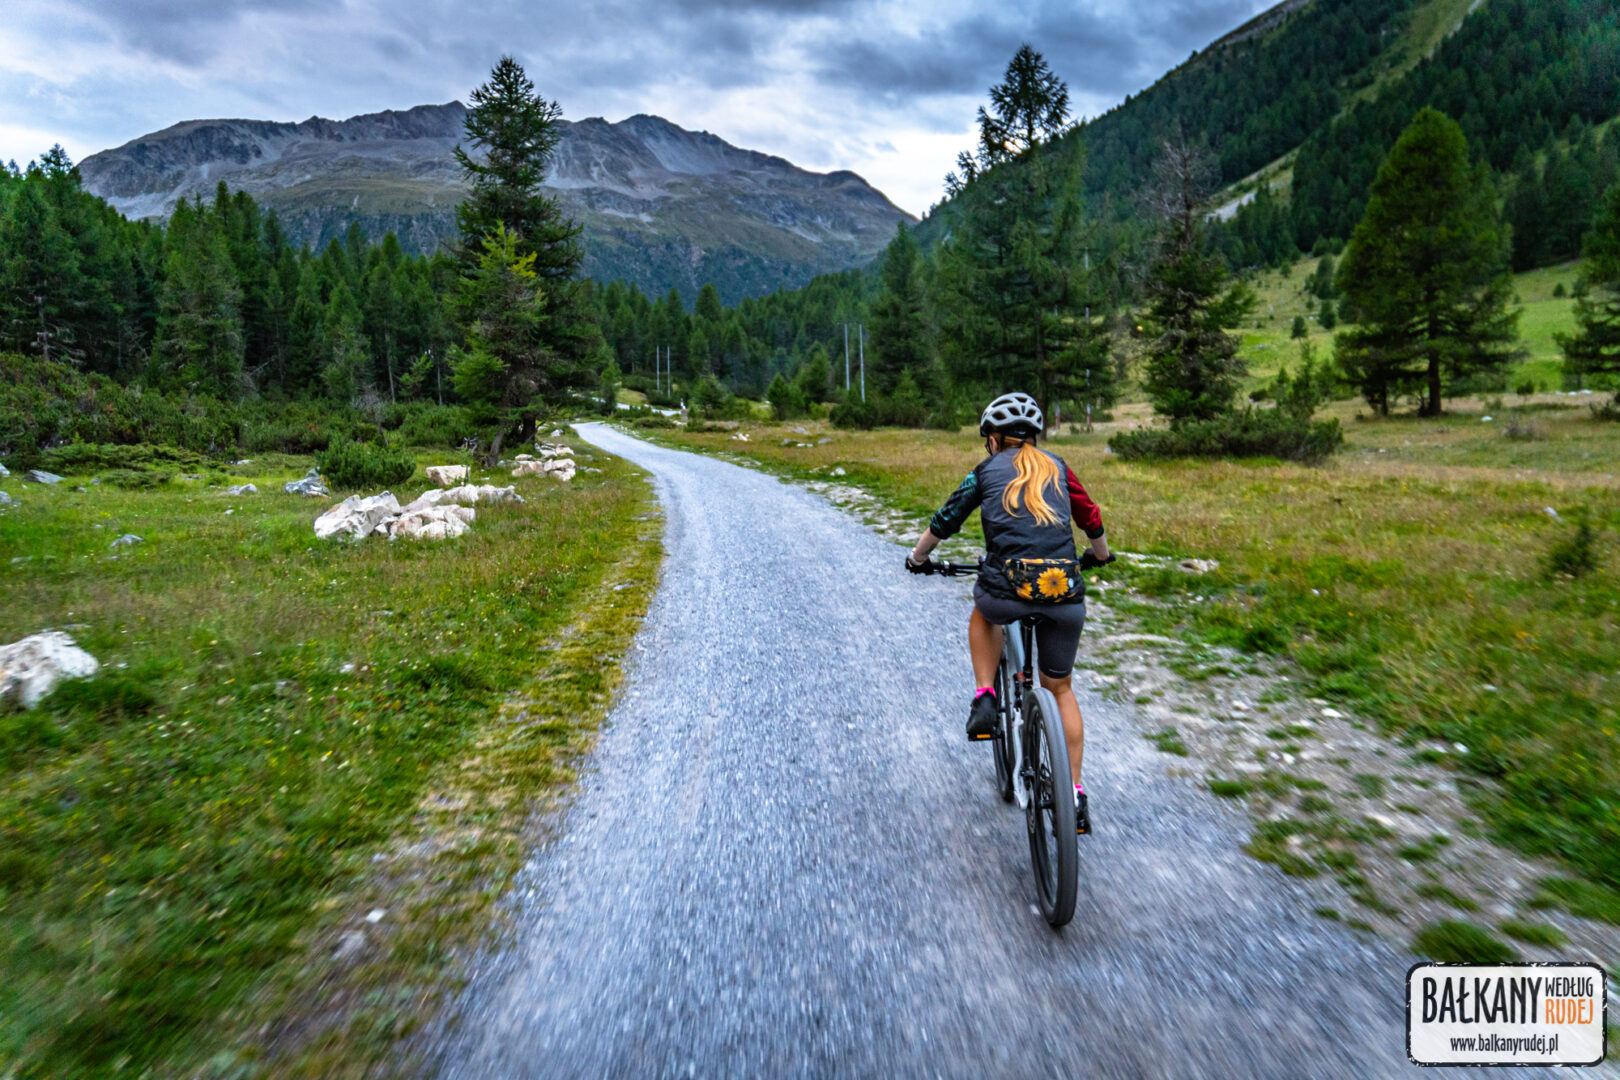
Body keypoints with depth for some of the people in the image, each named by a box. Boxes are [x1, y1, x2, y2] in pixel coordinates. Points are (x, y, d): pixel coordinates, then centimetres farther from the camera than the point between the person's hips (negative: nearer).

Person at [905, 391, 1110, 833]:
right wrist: (1101, 554, 47)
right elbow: (1092, 520, 26)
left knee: (983, 611, 36)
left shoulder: (986, 471, 11)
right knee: (1060, 688, 22)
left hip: (1009, 588, -2)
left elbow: (944, 521, 18)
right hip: (1065, 595, 3)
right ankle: (1075, 793, 21)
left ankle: (983, 701, 20)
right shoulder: (1057, 468, 17)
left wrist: (917, 558, 36)